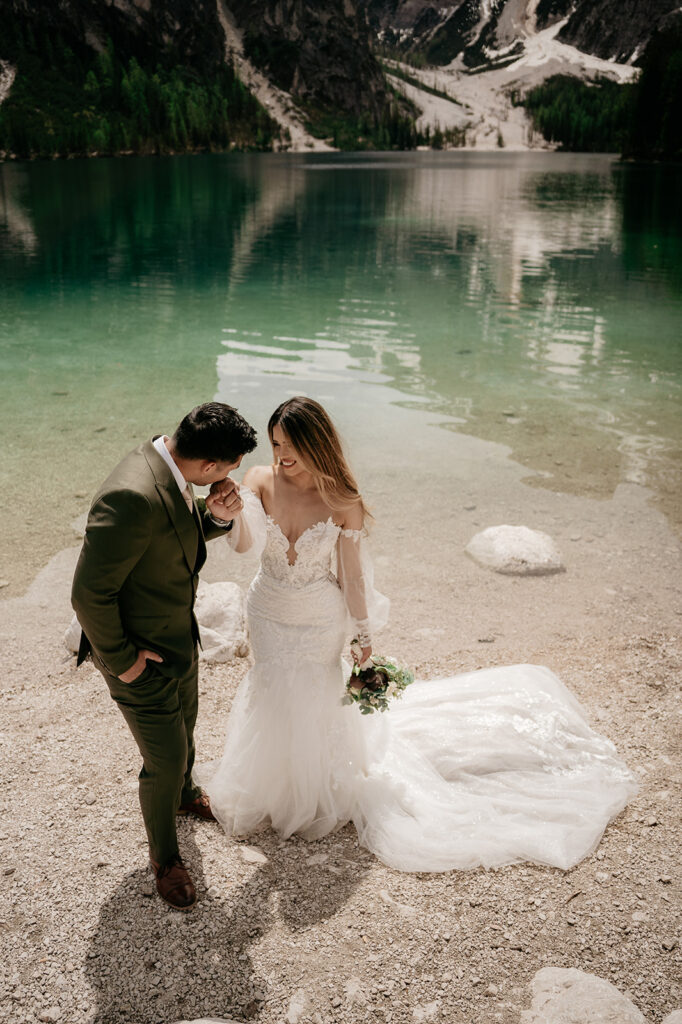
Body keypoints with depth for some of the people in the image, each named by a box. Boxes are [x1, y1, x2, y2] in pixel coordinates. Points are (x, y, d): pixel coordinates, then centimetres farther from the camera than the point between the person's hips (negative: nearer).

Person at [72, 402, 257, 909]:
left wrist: (217, 516, -12)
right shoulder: (133, 497, -38)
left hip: (179, 637, 9)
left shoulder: (170, 469, -9)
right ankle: (165, 856, 36)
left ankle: (184, 793, 61)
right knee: (165, 761, 9)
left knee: (185, 724, 31)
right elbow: (90, 593, -31)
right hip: (143, 657, -9)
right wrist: (120, 660, -19)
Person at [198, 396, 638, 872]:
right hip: (269, 616, 3)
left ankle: (317, 791, 47)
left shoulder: (343, 502, -22)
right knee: (274, 702, 22)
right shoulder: (261, 481, -18)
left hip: (319, 623, -2)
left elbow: (352, 575, -14)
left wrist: (365, 638, -6)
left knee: (314, 706, 16)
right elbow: (243, 543, -32)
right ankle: (273, 784, 51)